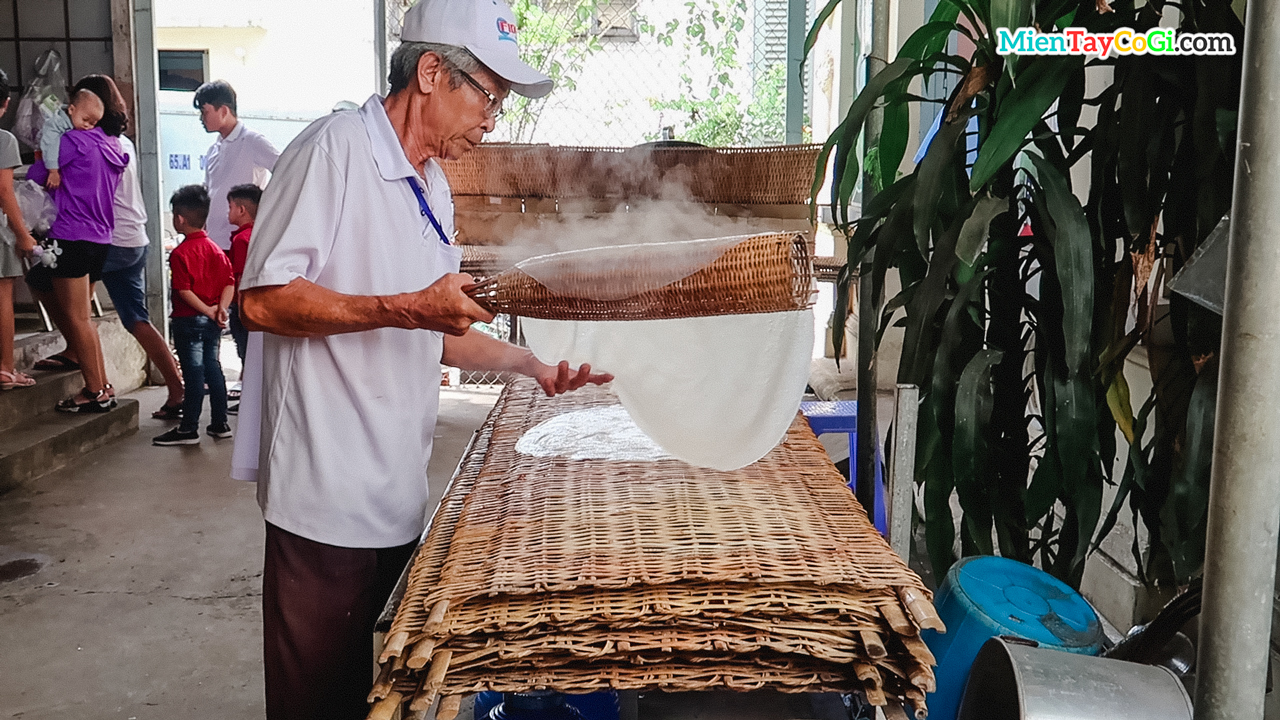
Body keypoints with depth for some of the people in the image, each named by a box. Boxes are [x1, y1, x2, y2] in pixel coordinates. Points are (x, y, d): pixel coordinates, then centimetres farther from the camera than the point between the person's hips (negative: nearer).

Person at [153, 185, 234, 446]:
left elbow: (184, 290, -19)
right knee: (213, 368, 12)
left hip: (190, 320, -7)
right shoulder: (215, 249, 8)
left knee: (194, 373, -3)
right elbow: (229, 282, 3)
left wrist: (208, 310, -13)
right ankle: (220, 424, 17)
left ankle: (189, 429, 4)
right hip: (213, 323, 7)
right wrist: (221, 308, -7)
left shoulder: (180, 253, -13)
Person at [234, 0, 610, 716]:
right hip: (328, 494, -8)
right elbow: (264, 299, -18)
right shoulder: (337, 147, -11)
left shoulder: (433, 186, 17)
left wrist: (529, 361, 13)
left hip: (398, 492, 8)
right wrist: (408, 308, -23)